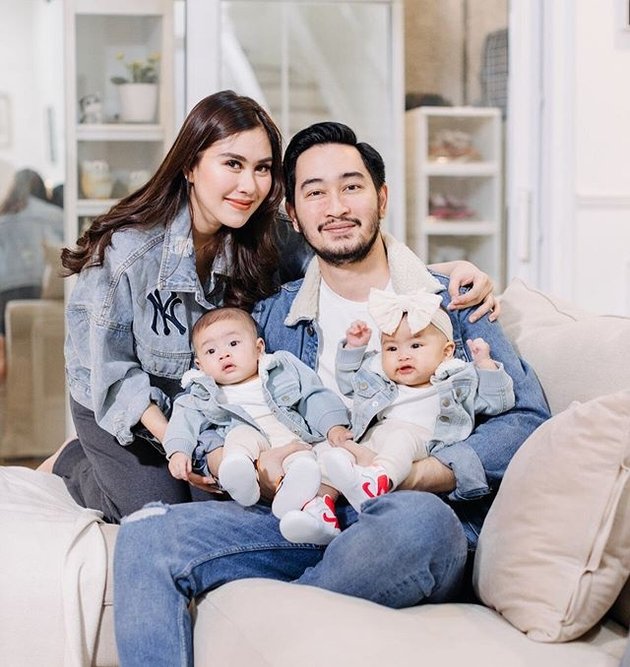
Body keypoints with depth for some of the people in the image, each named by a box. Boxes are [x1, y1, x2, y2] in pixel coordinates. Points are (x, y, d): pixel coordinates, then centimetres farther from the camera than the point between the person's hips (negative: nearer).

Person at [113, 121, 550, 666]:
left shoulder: (448, 302, 7)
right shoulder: (272, 319, 17)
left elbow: (529, 420, -2)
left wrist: (414, 475, -17)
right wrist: (257, 468, -12)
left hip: (428, 521, -2)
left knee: (415, 518, -39)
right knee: (147, 533, -20)